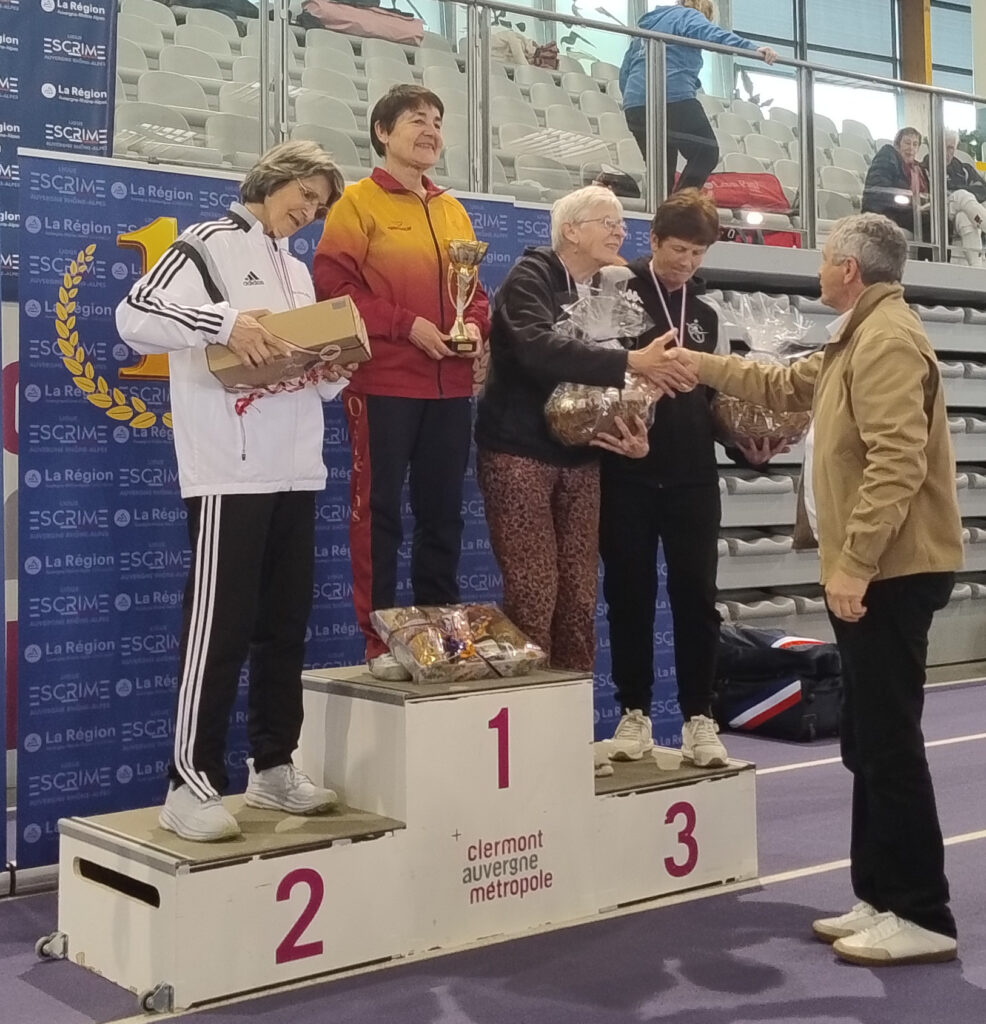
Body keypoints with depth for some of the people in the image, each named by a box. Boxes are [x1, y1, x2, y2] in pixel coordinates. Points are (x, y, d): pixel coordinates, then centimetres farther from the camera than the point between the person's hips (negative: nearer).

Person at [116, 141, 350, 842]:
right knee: (219, 626, -9)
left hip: (295, 469, 8)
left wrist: (334, 373, 0)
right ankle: (192, 784, -3)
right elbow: (135, 315, -13)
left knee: (286, 624, 10)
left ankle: (273, 767, 20)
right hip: (230, 470, -8)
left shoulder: (297, 272, 22)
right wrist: (225, 320, -24)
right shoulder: (211, 244, 0)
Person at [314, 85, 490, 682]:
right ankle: (380, 644, 3)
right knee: (379, 513, -3)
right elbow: (333, 283, -10)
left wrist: (476, 324, 0)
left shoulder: (453, 211, 17)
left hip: (450, 387, 6)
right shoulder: (359, 201, -1)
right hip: (383, 383, -6)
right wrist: (406, 325, -16)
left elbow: (476, 288, 22)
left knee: (443, 514, 11)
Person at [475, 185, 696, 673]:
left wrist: (636, 434, -11)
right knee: (533, 592, -7)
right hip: (519, 451, -6)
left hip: (579, 457, 6)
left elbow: (616, 378, 10)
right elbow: (540, 347, -27)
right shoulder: (531, 276, -8)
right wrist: (631, 362, -33)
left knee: (580, 594, 5)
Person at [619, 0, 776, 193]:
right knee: (706, 153, -3)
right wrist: (753, 48, -22)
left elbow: (624, 72, 31)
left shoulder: (647, 23, 32)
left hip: (634, 104, 7)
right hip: (673, 97, -7)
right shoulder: (688, 16, 10)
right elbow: (713, 35, -11)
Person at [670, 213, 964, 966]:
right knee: (870, 743, 13)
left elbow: (898, 462, -24)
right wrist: (694, 363, 31)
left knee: (889, 743, -8)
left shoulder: (887, 339, -15)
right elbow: (784, 386, 32)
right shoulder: (859, 340, 21)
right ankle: (882, 898, 20)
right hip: (873, 568, 11)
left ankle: (923, 916, -1)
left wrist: (854, 563, -27)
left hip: (890, 569, -11)